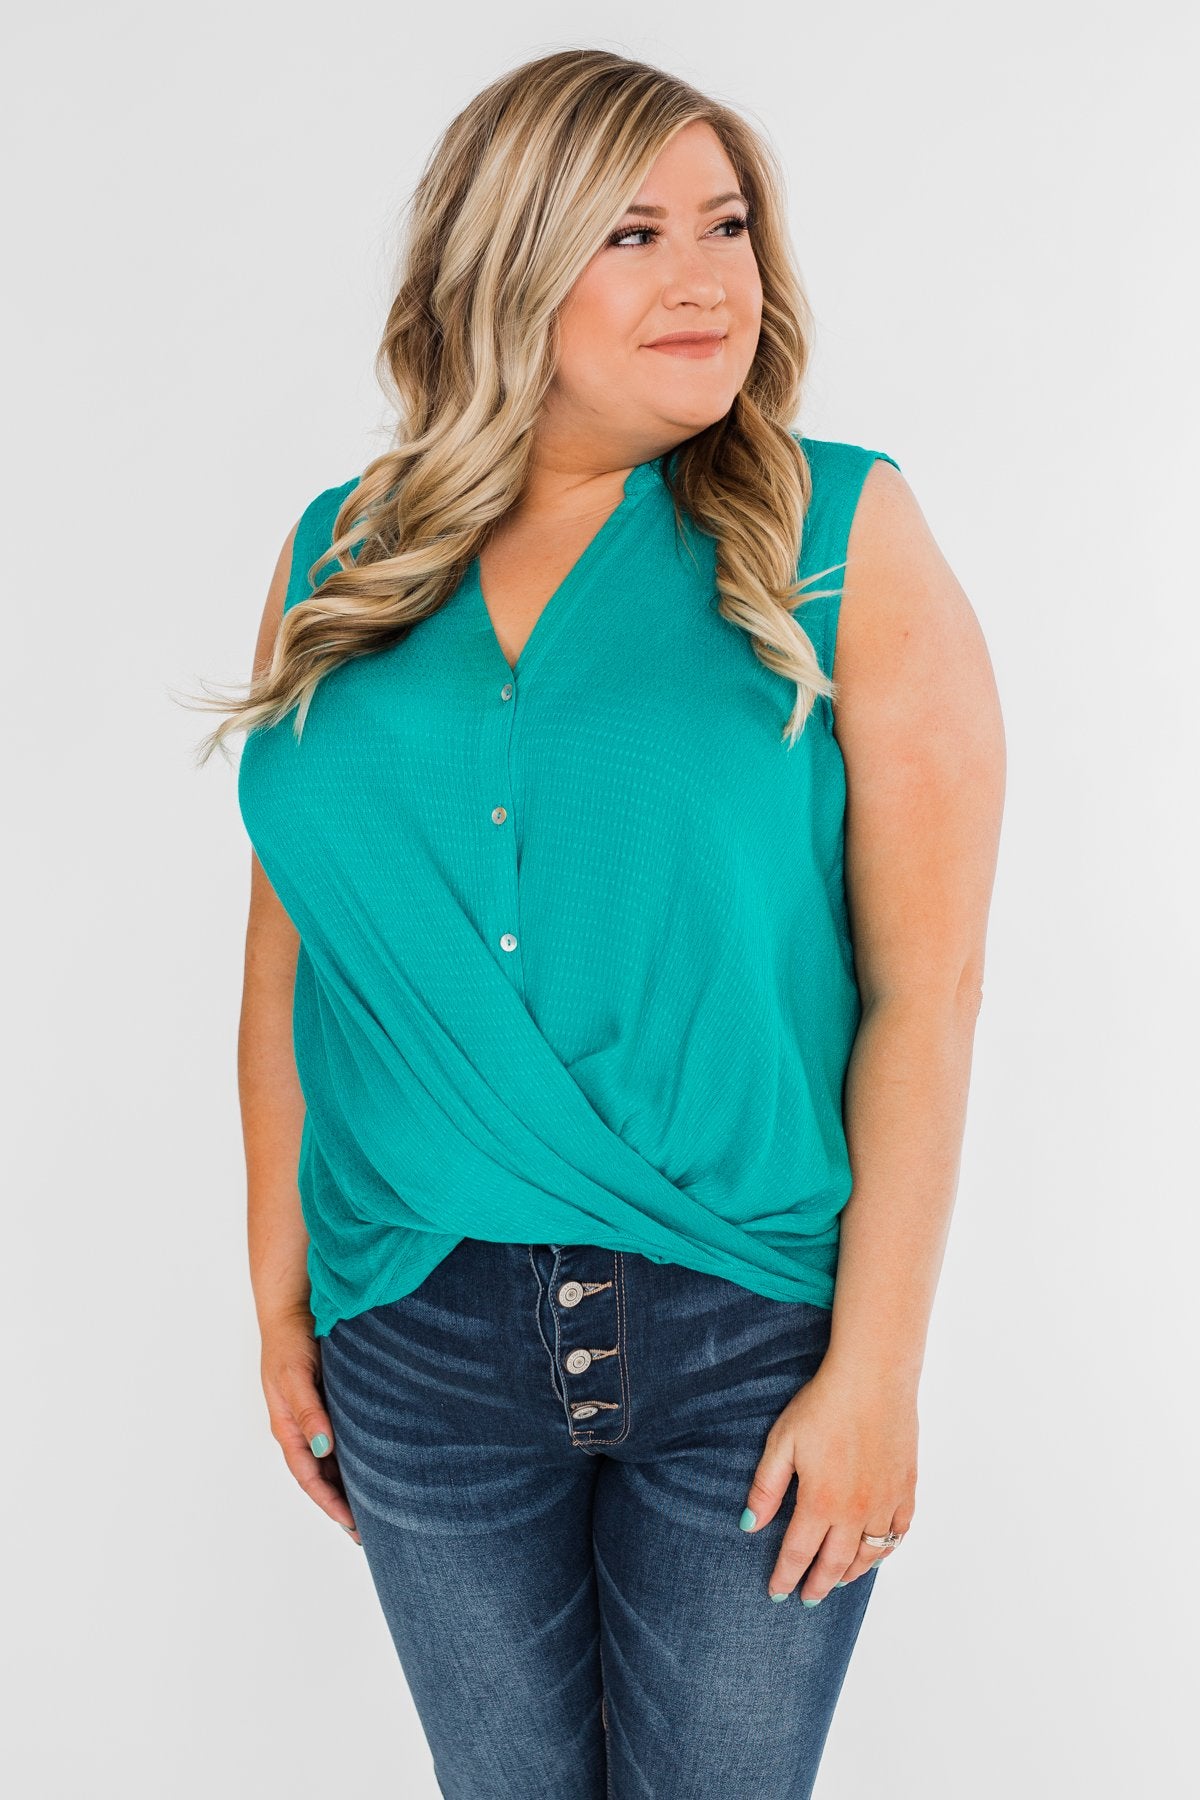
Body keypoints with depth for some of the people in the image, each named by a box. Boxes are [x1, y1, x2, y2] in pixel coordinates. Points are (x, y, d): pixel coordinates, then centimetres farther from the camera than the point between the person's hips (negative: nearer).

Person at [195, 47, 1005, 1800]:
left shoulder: (847, 540, -6)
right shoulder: (339, 559, 2)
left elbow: (927, 986, -10)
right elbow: (291, 959, 6)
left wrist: (876, 1368, -12)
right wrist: (279, 1297, 7)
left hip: (753, 1330, -2)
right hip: (425, 1330, 3)